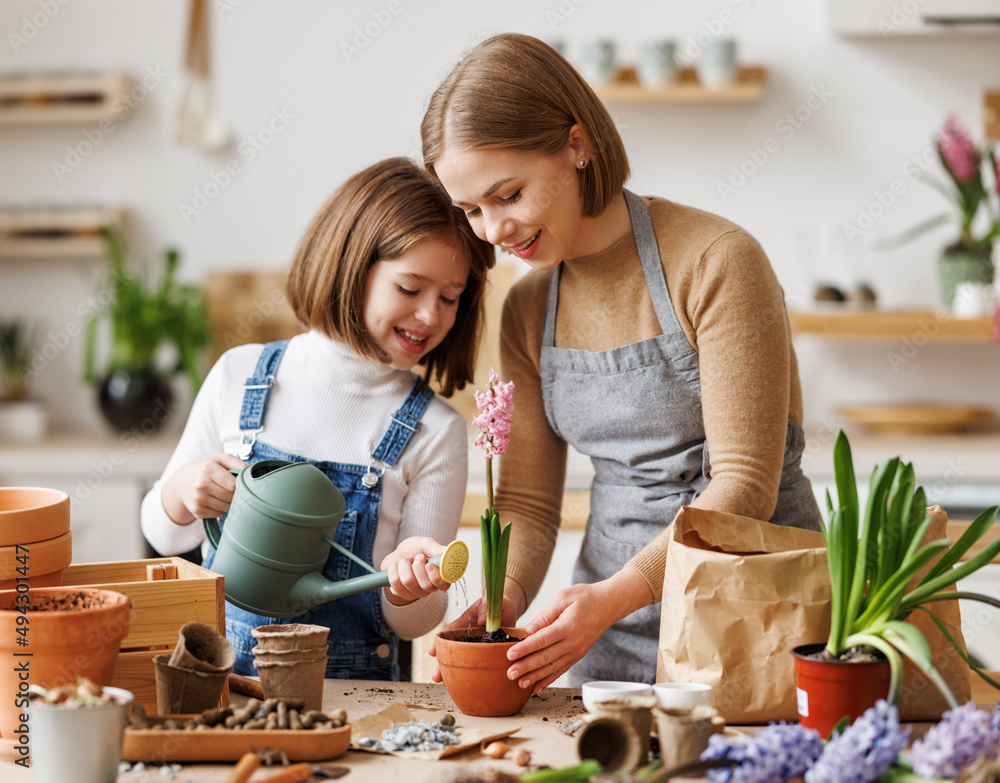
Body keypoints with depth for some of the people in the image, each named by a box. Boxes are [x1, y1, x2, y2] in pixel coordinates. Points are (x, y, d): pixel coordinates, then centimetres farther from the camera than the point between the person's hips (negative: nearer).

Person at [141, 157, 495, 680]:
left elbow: (413, 624, 1)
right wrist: (180, 491, -7)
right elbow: (166, 536, 14)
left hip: (347, 690, -1)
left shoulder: (434, 431, -2)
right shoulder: (240, 377, 4)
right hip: (217, 668, 1)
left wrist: (405, 584, -20)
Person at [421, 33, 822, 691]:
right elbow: (527, 502, 8)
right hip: (610, 618, 5)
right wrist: (503, 597, -12)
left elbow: (744, 485, -15)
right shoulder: (527, 311, 7)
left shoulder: (716, 263, -12)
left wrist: (616, 594, -25)